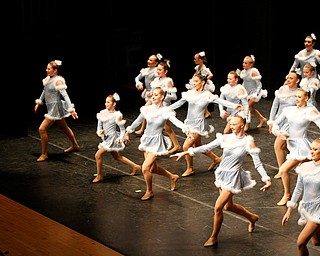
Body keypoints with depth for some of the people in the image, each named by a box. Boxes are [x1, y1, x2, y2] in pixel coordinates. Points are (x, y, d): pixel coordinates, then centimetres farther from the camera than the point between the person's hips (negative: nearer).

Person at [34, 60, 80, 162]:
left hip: (56, 107, -9)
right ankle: (75, 146, 42)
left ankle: (44, 154, -1)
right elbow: (45, 91, 21)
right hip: (51, 107, 9)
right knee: (64, 127, 24)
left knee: (42, 129, -11)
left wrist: (71, 109, -29)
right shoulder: (48, 79, 4)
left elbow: (65, 95, -24)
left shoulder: (58, 81, -20)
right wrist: (38, 103, 26)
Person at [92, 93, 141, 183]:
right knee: (117, 157, 22)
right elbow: (99, 126, 5)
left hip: (112, 138, -8)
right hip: (106, 138, 8)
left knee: (98, 155, -10)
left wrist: (120, 138, -25)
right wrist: (99, 132, -17)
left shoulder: (117, 115, -16)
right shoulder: (102, 113, 0)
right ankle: (135, 166, 37)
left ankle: (99, 176, 6)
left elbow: (122, 129, -10)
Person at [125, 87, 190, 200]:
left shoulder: (166, 111, -14)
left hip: (157, 142, -6)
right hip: (147, 140, 6)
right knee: (153, 168, 17)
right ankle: (172, 177, 43)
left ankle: (149, 191, 10)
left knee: (145, 168, -13)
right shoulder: (147, 109, -3)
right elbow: (137, 121, 11)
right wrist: (128, 131, 21)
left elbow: (175, 121, -30)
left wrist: (185, 128, -48)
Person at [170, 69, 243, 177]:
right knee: (198, 147, 18)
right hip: (190, 123, 6)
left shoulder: (207, 95, -12)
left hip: (198, 124, -6)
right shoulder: (190, 93, 1)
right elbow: (179, 103, 12)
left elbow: (221, 101, -22)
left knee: (186, 146, -11)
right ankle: (216, 159, 40)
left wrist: (234, 105, -36)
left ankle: (190, 169, 9)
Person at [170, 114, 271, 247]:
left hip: (233, 177, -6)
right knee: (228, 206, 22)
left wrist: (266, 179, -18)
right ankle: (252, 218, 47)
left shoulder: (248, 142, -12)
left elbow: (258, 163, -9)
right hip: (222, 174, 6)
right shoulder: (226, 138, -1)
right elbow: (207, 147, -1)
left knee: (218, 207, -10)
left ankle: (214, 237, 8)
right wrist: (186, 152, -6)